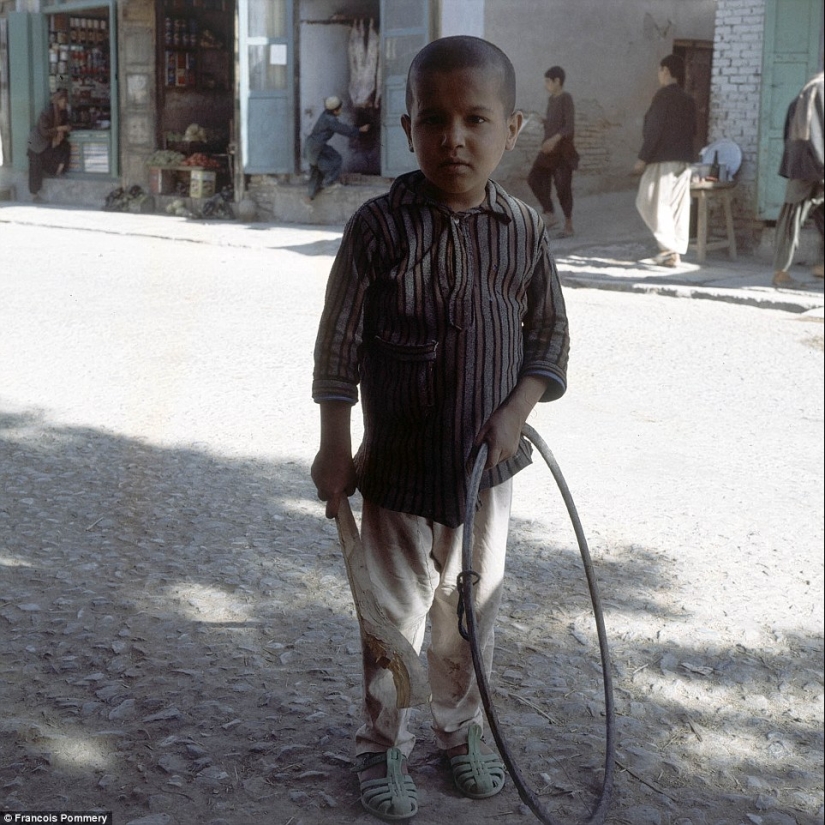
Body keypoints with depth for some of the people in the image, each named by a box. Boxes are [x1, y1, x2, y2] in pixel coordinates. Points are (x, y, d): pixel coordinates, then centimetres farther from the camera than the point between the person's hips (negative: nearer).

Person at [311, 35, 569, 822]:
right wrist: (334, 447, -8)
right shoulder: (380, 225, -13)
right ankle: (381, 743, 29)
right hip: (398, 464, -3)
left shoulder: (524, 231, -5)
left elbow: (549, 335, 5)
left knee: (473, 607, 17)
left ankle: (460, 726, 39)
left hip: (487, 463, 3)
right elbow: (339, 342, -8)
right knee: (395, 613, 9)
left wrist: (516, 411, -10)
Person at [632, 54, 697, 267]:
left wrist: (642, 158, -14)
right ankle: (676, 251, 7)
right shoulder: (688, 100, 14)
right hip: (684, 160, 8)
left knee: (649, 202, -3)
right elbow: (692, 130, 16)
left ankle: (669, 248, -12)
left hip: (663, 160, -8)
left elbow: (654, 129, -16)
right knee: (678, 206, 7)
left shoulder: (664, 96, -10)